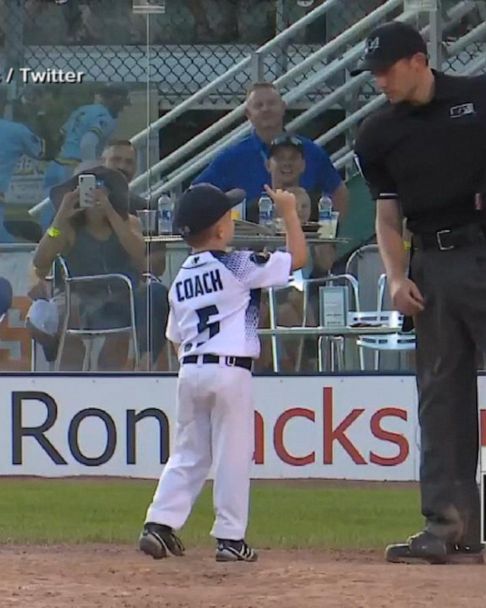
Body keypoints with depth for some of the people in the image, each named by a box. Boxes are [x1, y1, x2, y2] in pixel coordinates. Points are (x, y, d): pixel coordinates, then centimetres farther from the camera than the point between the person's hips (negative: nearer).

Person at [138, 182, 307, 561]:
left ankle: (160, 524, 4)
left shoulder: (181, 279, 13)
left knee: (188, 454, 13)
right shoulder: (237, 267, -7)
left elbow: (176, 338, 16)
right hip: (230, 371, -6)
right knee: (233, 455, 0)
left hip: (190, 370, 6)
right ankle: (231, 537, 0)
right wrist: (289, 213, 7)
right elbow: (297, 258, -4)